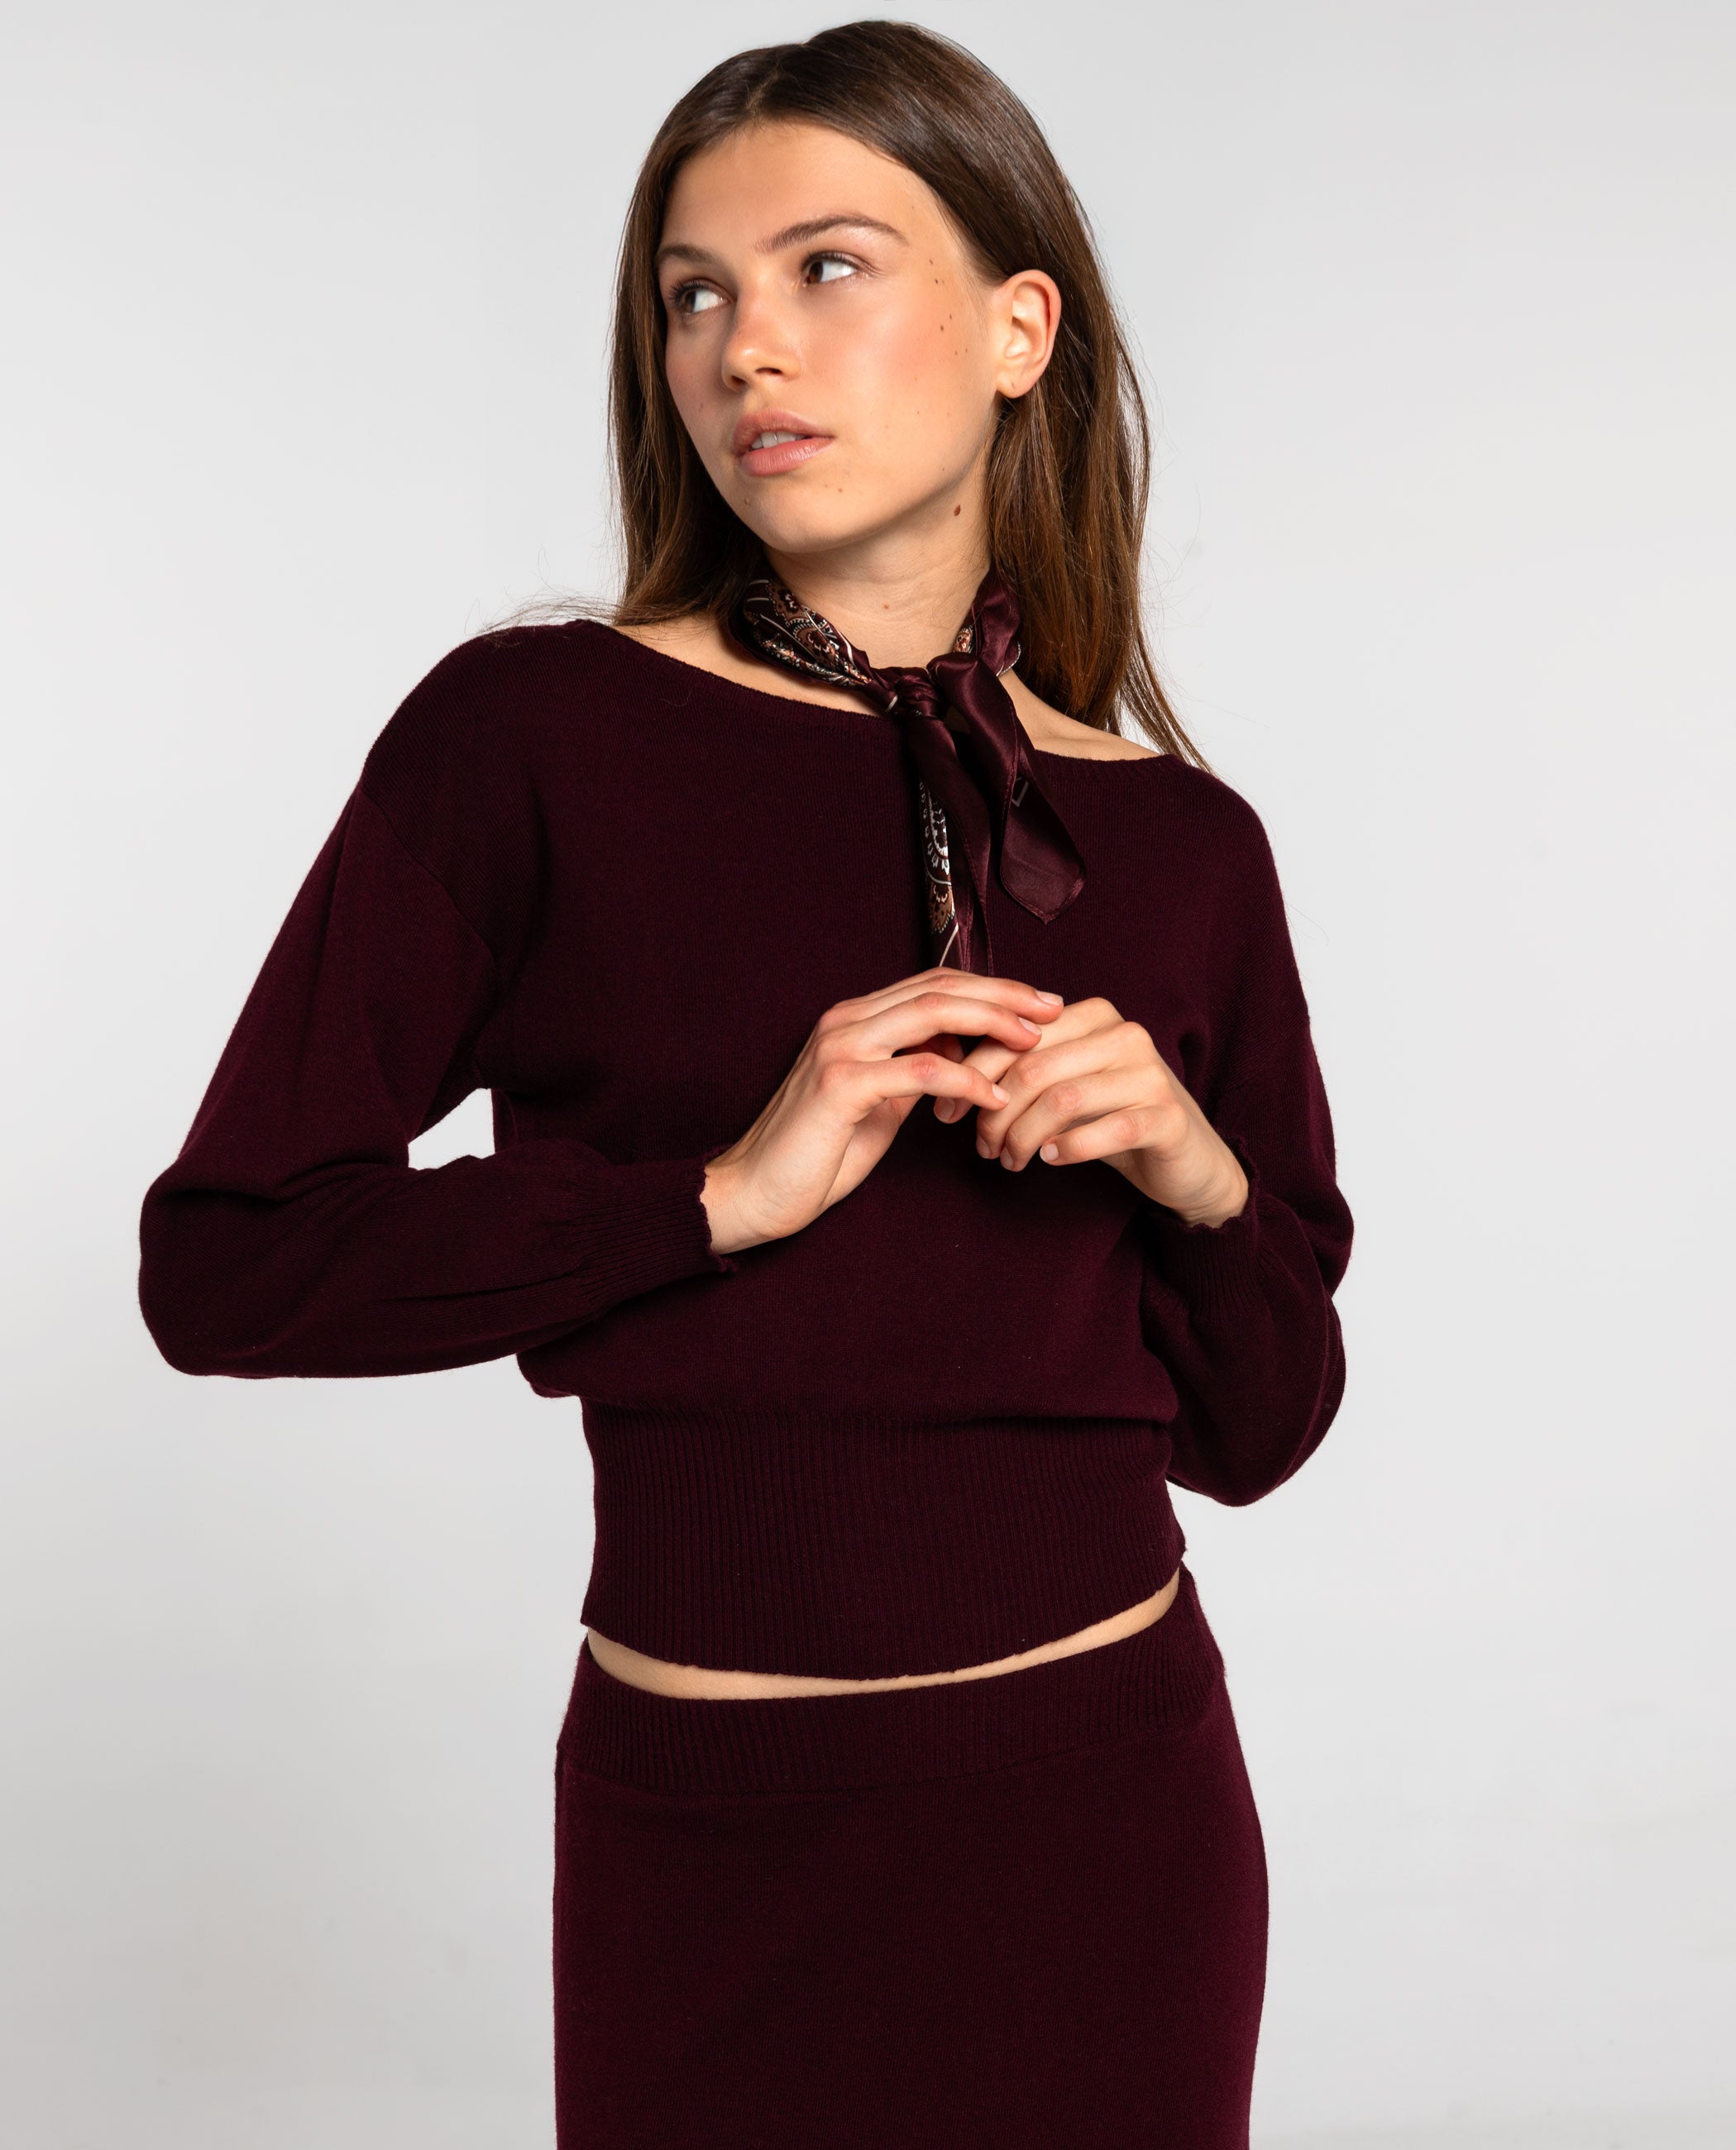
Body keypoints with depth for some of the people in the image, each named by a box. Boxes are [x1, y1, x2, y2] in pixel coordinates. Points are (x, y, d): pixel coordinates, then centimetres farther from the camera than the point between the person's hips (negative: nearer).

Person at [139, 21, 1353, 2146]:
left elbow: (1256, 1431, 8)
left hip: (1115, 1802, 3)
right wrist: (723, 1193, -18)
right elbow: (224, 1262, -10)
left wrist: (1197, 1174, -11)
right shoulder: (533, 738, -7)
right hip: (720, 1817, -2)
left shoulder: (1181, 845, 2)